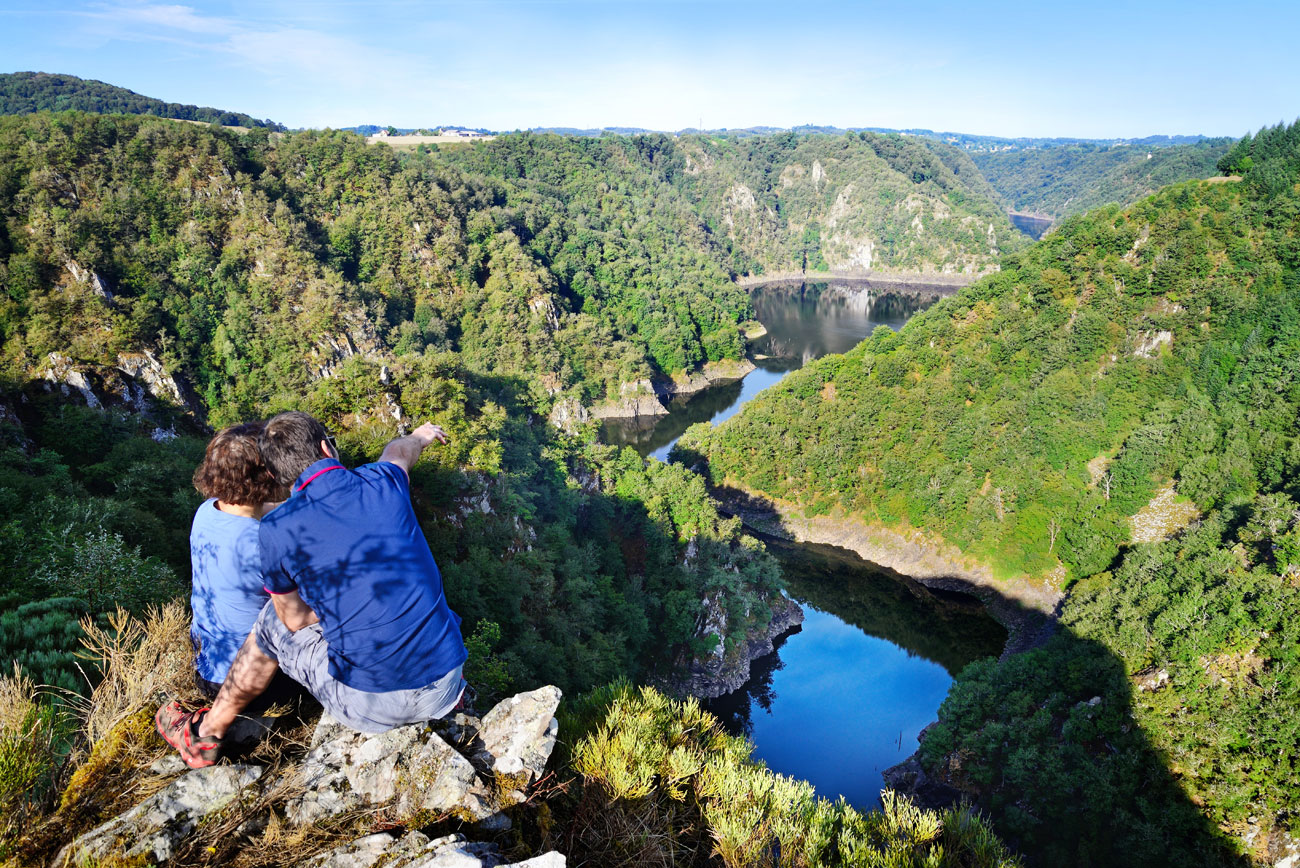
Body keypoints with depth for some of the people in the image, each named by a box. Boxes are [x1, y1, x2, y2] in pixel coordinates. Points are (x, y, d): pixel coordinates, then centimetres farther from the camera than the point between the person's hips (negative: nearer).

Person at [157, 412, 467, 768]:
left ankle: (207, 734, 40)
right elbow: (398, 451, 26)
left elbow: (296, 621, 7)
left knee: (272, 622, 22)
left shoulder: (276, 529, -8)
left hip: (367, 705, -2)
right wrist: (420, 436, 49)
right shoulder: (382, 484, -1)